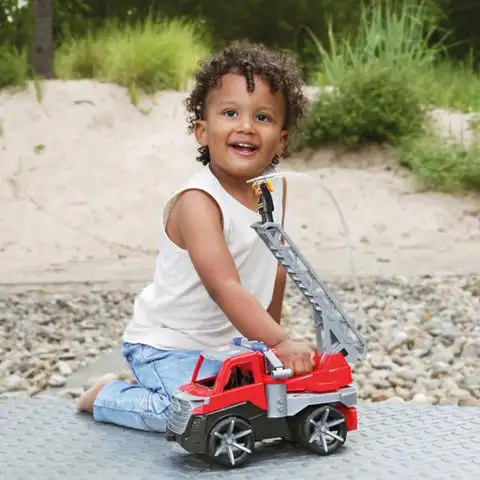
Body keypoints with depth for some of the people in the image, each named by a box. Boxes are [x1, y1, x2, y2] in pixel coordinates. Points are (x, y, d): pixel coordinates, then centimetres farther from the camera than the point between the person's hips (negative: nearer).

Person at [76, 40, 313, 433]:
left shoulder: (276, 187, -2)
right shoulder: (197, 202, -26)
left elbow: (276, 263, 13)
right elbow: (225, 288, -35)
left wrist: (271, 332, 18)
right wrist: (279, 343, -41)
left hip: (233, 341, 8)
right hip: (168, 345, -8)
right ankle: (107, 396, 4)